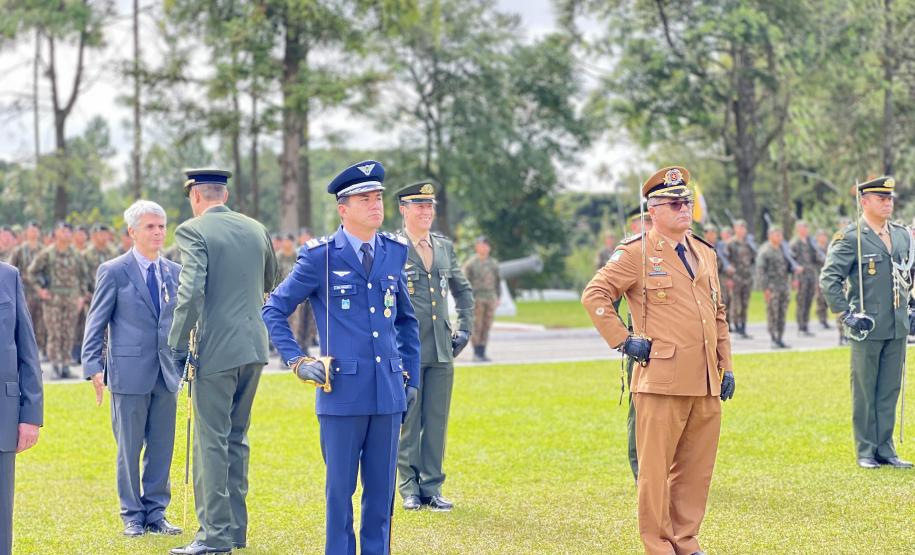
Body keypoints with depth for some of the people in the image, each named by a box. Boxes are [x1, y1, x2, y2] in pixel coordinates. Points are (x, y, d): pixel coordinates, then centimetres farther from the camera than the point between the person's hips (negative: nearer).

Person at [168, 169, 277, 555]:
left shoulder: (193, 231, -9)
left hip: (216, 349, -7)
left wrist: (178, 345, -11)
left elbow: (191, 290, -19)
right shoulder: (256, 229, 11)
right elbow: (270, 283, 23)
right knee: (236, 439, 16)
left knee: (212, 442, -2)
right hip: (254, 347, 7)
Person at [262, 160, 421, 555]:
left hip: (389, 393, 4)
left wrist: (411, 376, 16)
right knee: (341, 489, 4)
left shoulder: (394, 253, 9)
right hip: (342, 392, -4)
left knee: (382, 489, 9)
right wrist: (297, 362, -6)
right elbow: (274, 311, 3)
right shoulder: (321, 257, -4)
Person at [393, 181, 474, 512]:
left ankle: (432, 488, 14)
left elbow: (463, 289, 25)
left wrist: (465, 328, 15)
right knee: (407, 423, 3)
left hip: (442, 350, 5)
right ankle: (409, 489, 12)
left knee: (437, 422, 6)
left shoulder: (445, 247, 12)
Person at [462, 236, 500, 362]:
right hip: (476, 299, -5)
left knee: (486, 327, 4)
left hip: (490, 299, 5)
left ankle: (482, 353, 8)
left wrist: (498, 297, 12)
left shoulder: (494, 263, 13)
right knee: (476, 327, -5)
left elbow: (498, 281, 19)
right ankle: (476, 353, -1)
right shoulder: (471, 263, -3)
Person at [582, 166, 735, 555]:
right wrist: (623, 341, -10)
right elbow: (594, 295, -7)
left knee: (697, 467, 9)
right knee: (656, 466, -2)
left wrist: (727, 366, 15)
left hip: (706, 382, 6)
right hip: (662, 378, -6)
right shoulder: (636, 253, -3)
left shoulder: (705, 253, 17)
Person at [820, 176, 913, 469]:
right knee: (864, 392, 3)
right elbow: (828, 279, -11)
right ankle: (865, 451, 10)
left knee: (890, 390, 9)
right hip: (867, 328, -5)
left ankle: (885, 449, 16)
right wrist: (847, 314, -13)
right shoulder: (851, 238, -8)